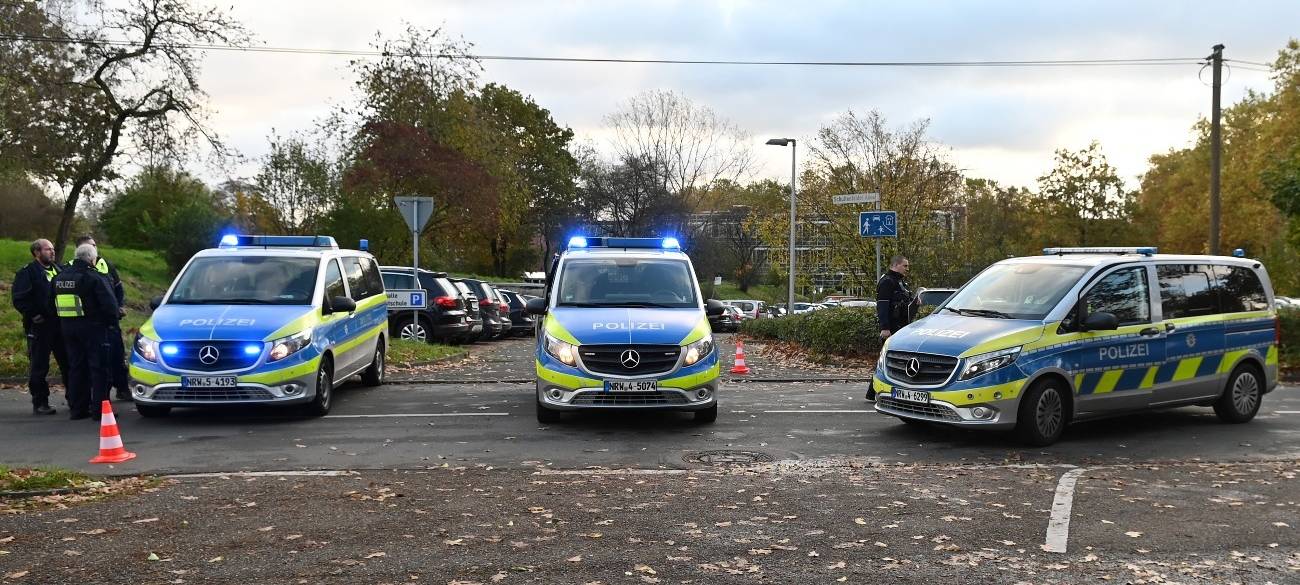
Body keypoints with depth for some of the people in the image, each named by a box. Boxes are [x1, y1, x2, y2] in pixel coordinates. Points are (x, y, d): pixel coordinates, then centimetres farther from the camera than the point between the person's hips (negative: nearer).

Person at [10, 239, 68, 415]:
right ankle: (39, 403, 7)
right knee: (39, 367, 1)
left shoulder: (60, 269, 14)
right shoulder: (27, 273, -5)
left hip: (61, 324, 6)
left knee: (68, 363, 9)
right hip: (40, 327, -6)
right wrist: (33, 315, -17)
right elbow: (19, 300, -12)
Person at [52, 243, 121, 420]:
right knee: (98, 368, -3)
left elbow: (54, 304, 20)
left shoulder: (60, 277, 11)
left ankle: (77, 408, 15)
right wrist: (112, 322, -1)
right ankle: (100, 409, -5)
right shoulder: (93, 277, -14)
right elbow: (109, 303, -16)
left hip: (68, 327, 7)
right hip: (92, 327, -7)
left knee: (76, 367, 13)